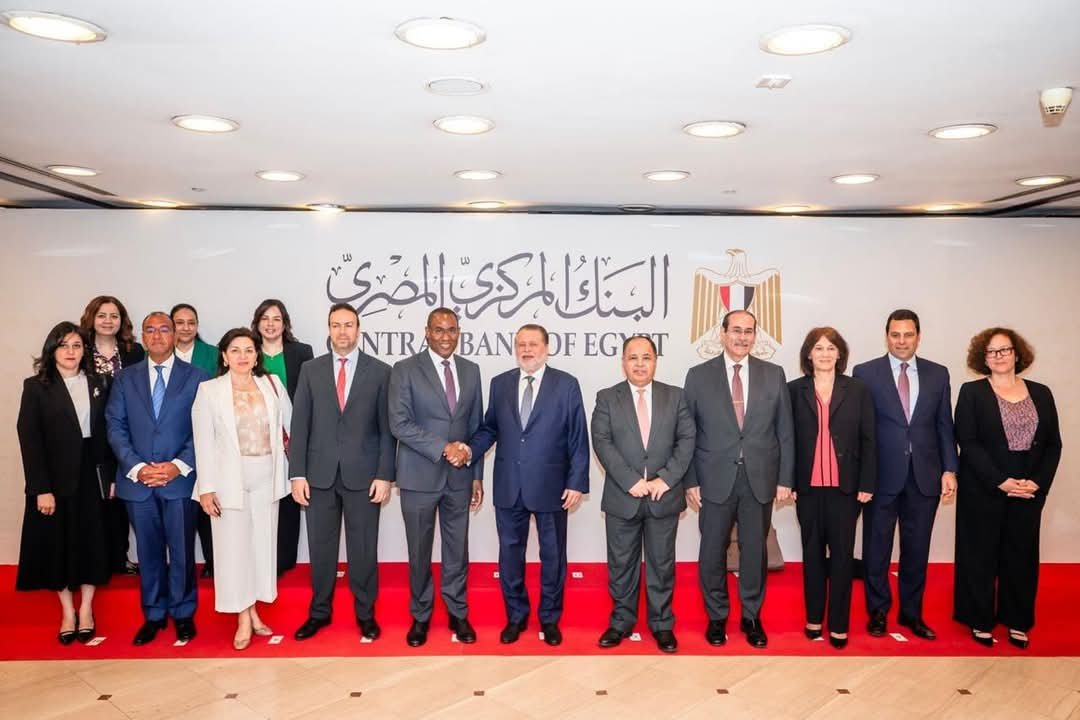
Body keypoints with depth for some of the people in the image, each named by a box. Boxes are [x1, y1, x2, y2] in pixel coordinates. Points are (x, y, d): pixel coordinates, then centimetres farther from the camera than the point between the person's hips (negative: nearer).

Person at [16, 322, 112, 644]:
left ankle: (86, 609, 22)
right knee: (57, 542, 7)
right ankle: (67, 611, 22)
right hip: (55, 477, -2)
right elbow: (29, 439, -8)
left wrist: (110, 476, -1)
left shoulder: (96, 385, 6)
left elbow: (104, 433, 5)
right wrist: (41, 488, -15)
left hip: (91, 475, 2)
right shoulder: (36, 387, -3)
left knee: (92, 541, 7)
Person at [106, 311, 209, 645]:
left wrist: (179, 466, -14)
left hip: (180, 479, -2)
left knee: (181, 551, 6)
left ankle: (183, 613, 23)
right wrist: (136, 467, -10)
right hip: (137, 480, 2)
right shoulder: (125, 378, 8)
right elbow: (115, 427, 3)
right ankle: (154, 615, 26)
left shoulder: (196, 377, 1)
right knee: (148, 551, 12)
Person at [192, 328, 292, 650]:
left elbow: (291, 422, 12)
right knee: (234, 546, 1)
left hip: (267, 478, 3)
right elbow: (204, 442, -7)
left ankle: (252, 612, 22)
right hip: (230, 479, -3)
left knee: (262, 543, 9)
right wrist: (207, 487, -10)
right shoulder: (209, 390, -4)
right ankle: (244, 618, 12)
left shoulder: (272, 384, 3)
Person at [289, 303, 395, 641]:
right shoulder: (311, 370, 5)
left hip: (363, 475, -1)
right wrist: (297, 474, -2)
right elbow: (300, 425, 3)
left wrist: (385, 475, -7)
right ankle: (319, 612, 27)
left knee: (363, 549, 7)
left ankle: (365, 614, 23)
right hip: (320, 474, 2)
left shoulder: (380, 371, 0)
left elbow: (387, 428, -1)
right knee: (320, 547, 11)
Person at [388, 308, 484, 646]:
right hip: (420, 476, -3)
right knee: (420, 551, 9)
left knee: (457, 549, 11)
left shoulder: (471, 370, 7)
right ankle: (420, 616, 26)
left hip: (459, 477, 3)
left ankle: (458, 613, 27)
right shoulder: (405, 370, -6)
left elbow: (476, 426, 10)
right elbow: (399, 424, -13)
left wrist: (477, 475, 7)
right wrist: (443, 448, -19)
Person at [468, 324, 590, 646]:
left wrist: (577, 482, -9)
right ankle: (516, 616, 29)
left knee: (552, 555, 11)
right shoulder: (500, 383, 6)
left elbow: (578, 438, -4)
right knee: (510, 554, 11)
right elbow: (490, 427, 9)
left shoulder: (567, 384, -3)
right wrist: (471, 449, -10)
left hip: (551, 487, -2)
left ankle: (550, 619, 28)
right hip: (508, 487, 3)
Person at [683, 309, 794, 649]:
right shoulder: (699, 376, 0)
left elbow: (785, 432, 5)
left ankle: (752, 617, 28)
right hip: (715, 480, -1)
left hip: (760, 480, 1)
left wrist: (785, 479, 1)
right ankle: (716, 617, 25)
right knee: (713, 552, 7)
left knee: (754, 551, 10)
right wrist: (690, 481, -3)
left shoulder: (774, 375, 4)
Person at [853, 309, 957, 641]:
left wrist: (949, 469, 0)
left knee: (917, 548, 11)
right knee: (877, 548, 8)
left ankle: (911, 613, 26)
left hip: (925, 476, 2)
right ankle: (878, 611, 24)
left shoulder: (938, 374, 7)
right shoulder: (865, 373, -2)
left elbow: (944, 425, 8)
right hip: (881, 475, -2)